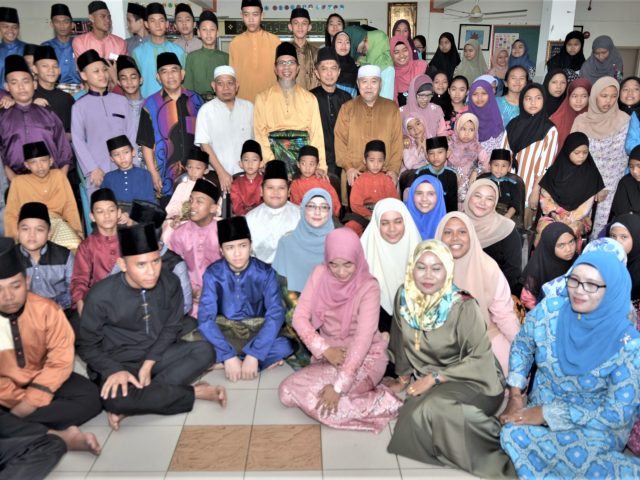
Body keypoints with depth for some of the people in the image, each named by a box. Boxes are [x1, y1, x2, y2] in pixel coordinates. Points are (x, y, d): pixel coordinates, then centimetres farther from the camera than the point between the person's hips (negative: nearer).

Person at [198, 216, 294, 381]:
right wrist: (229, 356, -32)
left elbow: (276, 314, -23)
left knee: (284, 347, -31)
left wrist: (253, 355, -33)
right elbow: (205, 317, -21)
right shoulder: (213, 274, -14)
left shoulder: (265, 273, -15)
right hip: (224, 330, 1)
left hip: (257, 330, -1)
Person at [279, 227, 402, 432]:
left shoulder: (369, 288, -19)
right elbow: (300, 317, -6)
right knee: (287, 393, -11)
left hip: (365, 359, -6)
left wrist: (339, 387, -31)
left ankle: (380, 403, -12)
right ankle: (365, 397, -3)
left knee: (298, 390, -22)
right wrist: (324, 350, -19)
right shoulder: (320, 274, -6)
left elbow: (363, 339, -26)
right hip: (330, 354, 6)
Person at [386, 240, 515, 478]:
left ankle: (501, 447, -12)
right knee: (417, 414, -20)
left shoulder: (463, 306, -21)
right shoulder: (404, 297, -7)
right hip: (426, 378, 5)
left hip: (472, 381, -5)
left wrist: (434, 378, -19)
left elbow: (480, 359, -18)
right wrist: (404, 377, 13)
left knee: (432, 411, -29)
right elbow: (402, 341, 8)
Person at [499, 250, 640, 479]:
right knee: (512, 433, -26)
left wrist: (548, 414, -19)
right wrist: (515, 396, -5)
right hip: (541, 408, 4)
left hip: (595, 425, -4)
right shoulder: (550, 309, -12)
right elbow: (522, 346, 6)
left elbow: (618, 413, -16)